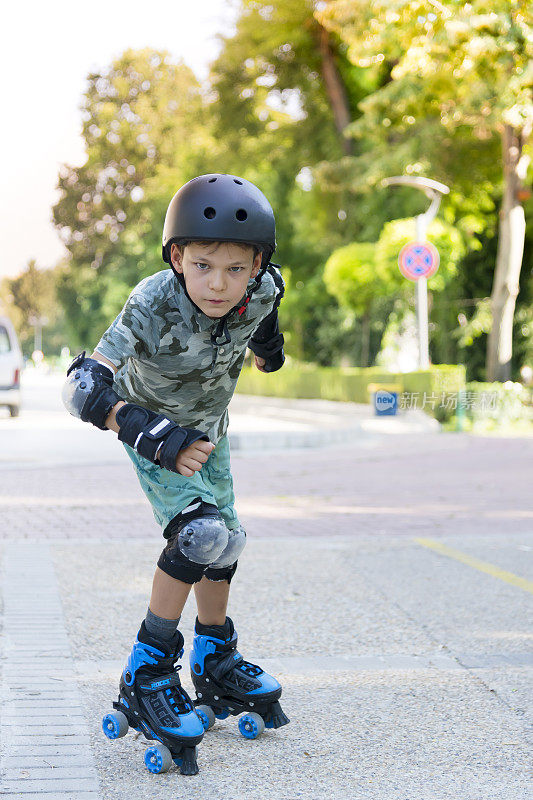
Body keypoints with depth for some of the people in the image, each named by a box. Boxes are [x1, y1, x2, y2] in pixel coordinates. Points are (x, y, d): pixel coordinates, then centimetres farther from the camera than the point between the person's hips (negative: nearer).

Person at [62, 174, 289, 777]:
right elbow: (83, 386, -45)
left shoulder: (262, 292, -25)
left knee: (225, 541, 15)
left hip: (208, 426, 6)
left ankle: (215, 664, 38)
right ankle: (146, 675, -12)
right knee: (200, 533, -25)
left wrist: (265, 343, 10)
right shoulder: (153, 307, -39)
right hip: (153, 429, -6)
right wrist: (152, 434, -54)